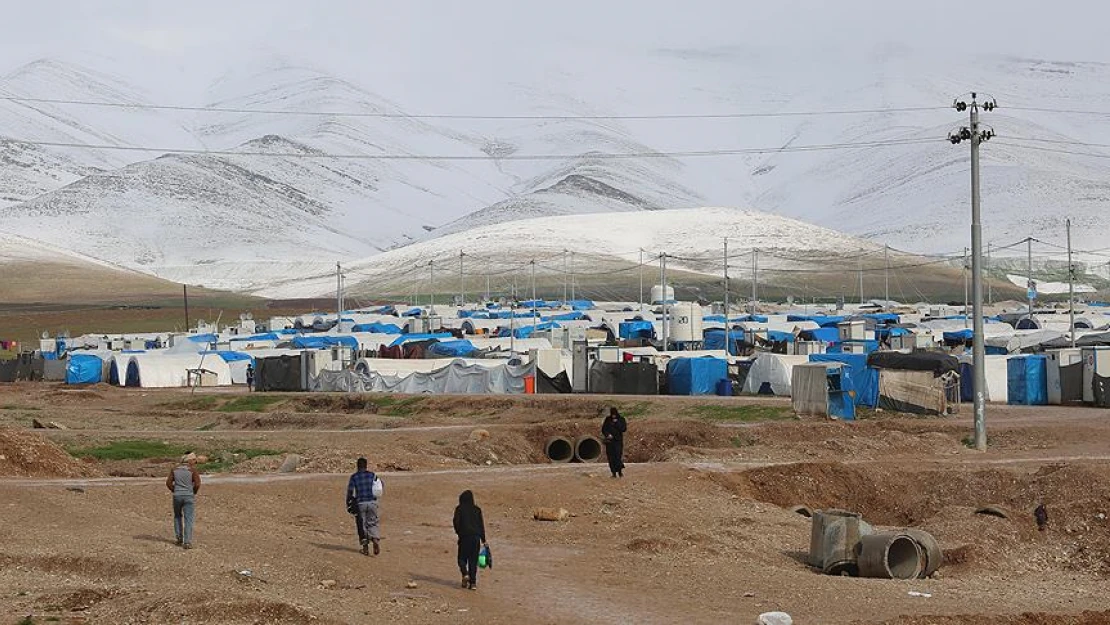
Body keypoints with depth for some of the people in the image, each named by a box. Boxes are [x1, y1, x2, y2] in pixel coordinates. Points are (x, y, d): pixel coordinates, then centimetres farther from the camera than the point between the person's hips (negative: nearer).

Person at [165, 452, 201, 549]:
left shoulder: (175, 469, 4)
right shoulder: (192, 470, -8)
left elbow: (168, 483, 2)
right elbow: (197, 484, -15)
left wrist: (175, 491, 12)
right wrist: (194, 492, 3)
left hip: (177, 496, 3)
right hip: (189, 497, -3)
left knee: (178, 516, 25)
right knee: (188, 519, 2)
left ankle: (179, 539, 22)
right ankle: (187, 542, -4)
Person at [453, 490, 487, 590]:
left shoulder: (459, 509, 0)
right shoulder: (477, 510, 7)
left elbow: (456, 522, -6)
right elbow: (481, 525, 6)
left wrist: (458, 532, 13)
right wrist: (483, 540, 11)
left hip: (464, 537, -2)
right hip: (476, 537, 2)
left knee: (462, 558, 10)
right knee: (473, 560, 7)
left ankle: (465, 574, -17)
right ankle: (473, 583, 2)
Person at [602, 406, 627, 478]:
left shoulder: (621, 420, 2)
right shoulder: (607, 419, 8)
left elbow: (624, 429, -8)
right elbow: (603, 429, 8)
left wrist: (617, 423, -13)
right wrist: (607, 434, -10)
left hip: (618, 440, -2)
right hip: (609, 441, 2)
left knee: (618, 456, -17)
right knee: (611, 457, -2)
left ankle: (620, 471, -11)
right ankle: (614, 473, 2)